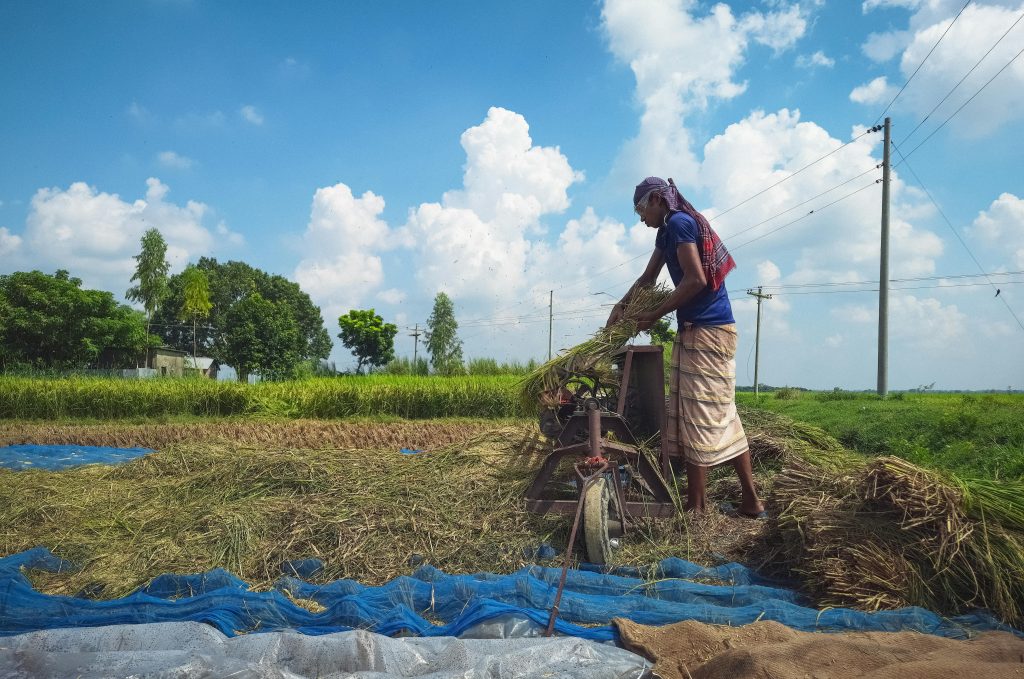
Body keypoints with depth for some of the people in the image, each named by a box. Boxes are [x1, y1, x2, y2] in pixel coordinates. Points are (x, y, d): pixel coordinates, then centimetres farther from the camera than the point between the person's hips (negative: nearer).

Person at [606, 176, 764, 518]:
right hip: (710, 331, 10)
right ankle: (751, 501, 15)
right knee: (723, 417, 10)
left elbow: (695, 280, -19)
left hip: (704, 332, -10)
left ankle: (696, 508, 0)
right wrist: (621, 306, 14)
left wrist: (654, 316, -12)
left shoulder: (678, 223, -10)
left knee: (699, 417, -6)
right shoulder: (668, 229, 20)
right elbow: (648, 278, 26)